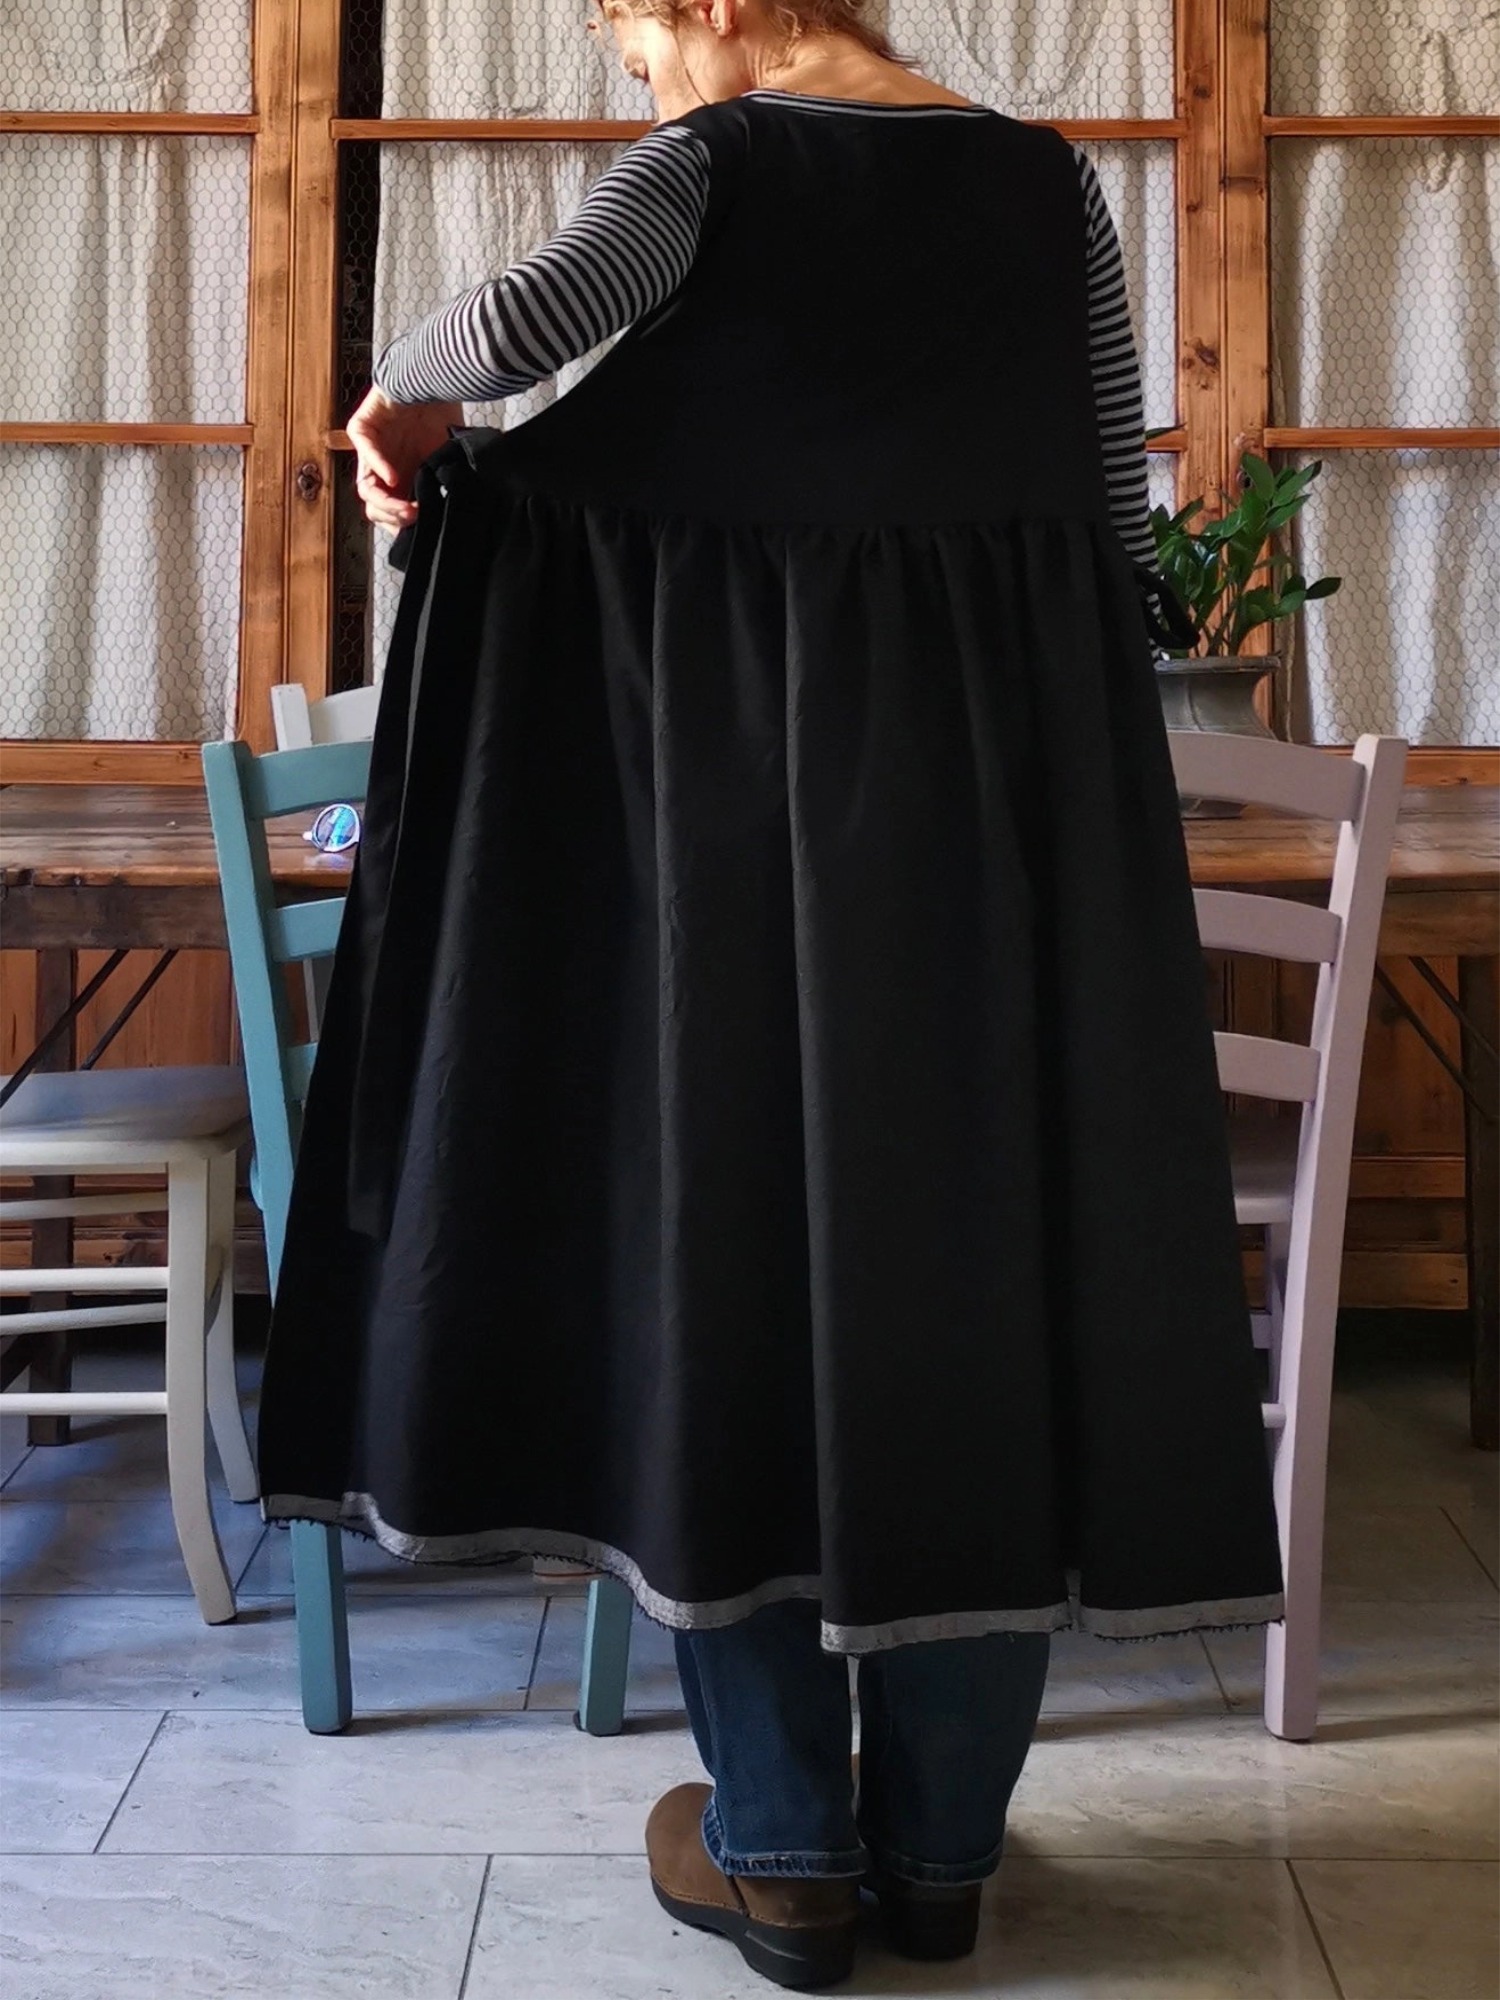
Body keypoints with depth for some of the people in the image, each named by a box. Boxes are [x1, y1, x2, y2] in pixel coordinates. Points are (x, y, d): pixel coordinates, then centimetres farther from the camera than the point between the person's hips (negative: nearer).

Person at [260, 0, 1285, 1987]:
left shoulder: (716, 160, -1)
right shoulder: (1045, 180, 12)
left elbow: (537, 309, -21)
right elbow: (1120, 505, 11)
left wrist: (401, 402, -1)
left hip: (748, 752, -3)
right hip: (1013, 758, 4)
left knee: (733, 1211, 6)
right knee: (986, 1229, 8)